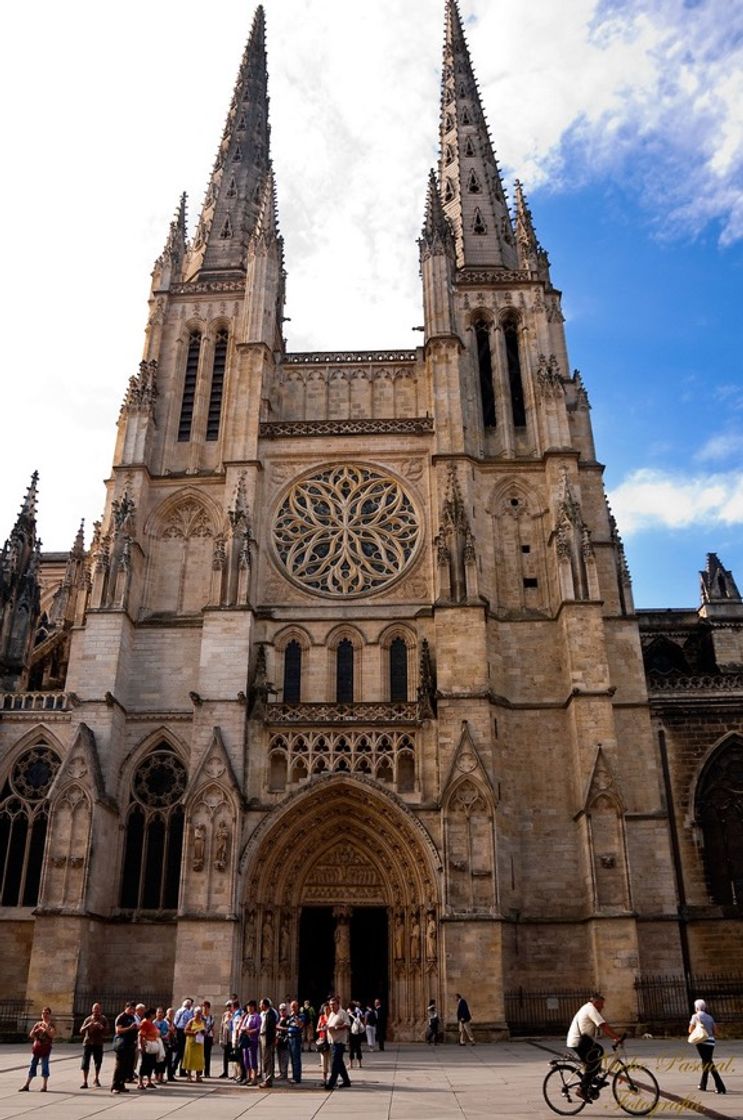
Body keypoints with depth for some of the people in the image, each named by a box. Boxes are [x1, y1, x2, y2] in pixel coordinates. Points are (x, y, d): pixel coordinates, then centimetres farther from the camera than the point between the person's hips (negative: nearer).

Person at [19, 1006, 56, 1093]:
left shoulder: (51, 1024, -1)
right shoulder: (38, 1023, 10)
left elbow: (52, 1034, -16)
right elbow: (31, 1035, 7)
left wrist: (45, 1029, -30)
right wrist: (36, 1030, -13)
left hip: (46, 1047, -4)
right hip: (36, 1046, 4)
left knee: (45, 1066, -1)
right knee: (32, 1066, 7)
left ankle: (44, 1086, 6)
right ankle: (26, 1085, 13)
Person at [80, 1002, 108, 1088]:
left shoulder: (103, 1019, 0)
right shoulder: (88, 1019, 2)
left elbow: (106, 1031, -6)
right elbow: (81, 1031, -4)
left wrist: (101, 1027, -25)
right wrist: (88, 1026, -22)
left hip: (98, 1043, 0)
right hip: (88, 1043, 0)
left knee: (98, 1062, 7)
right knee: (85, 1062, -6)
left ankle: (96, 1079, 28)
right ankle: (85, 1082, 3)